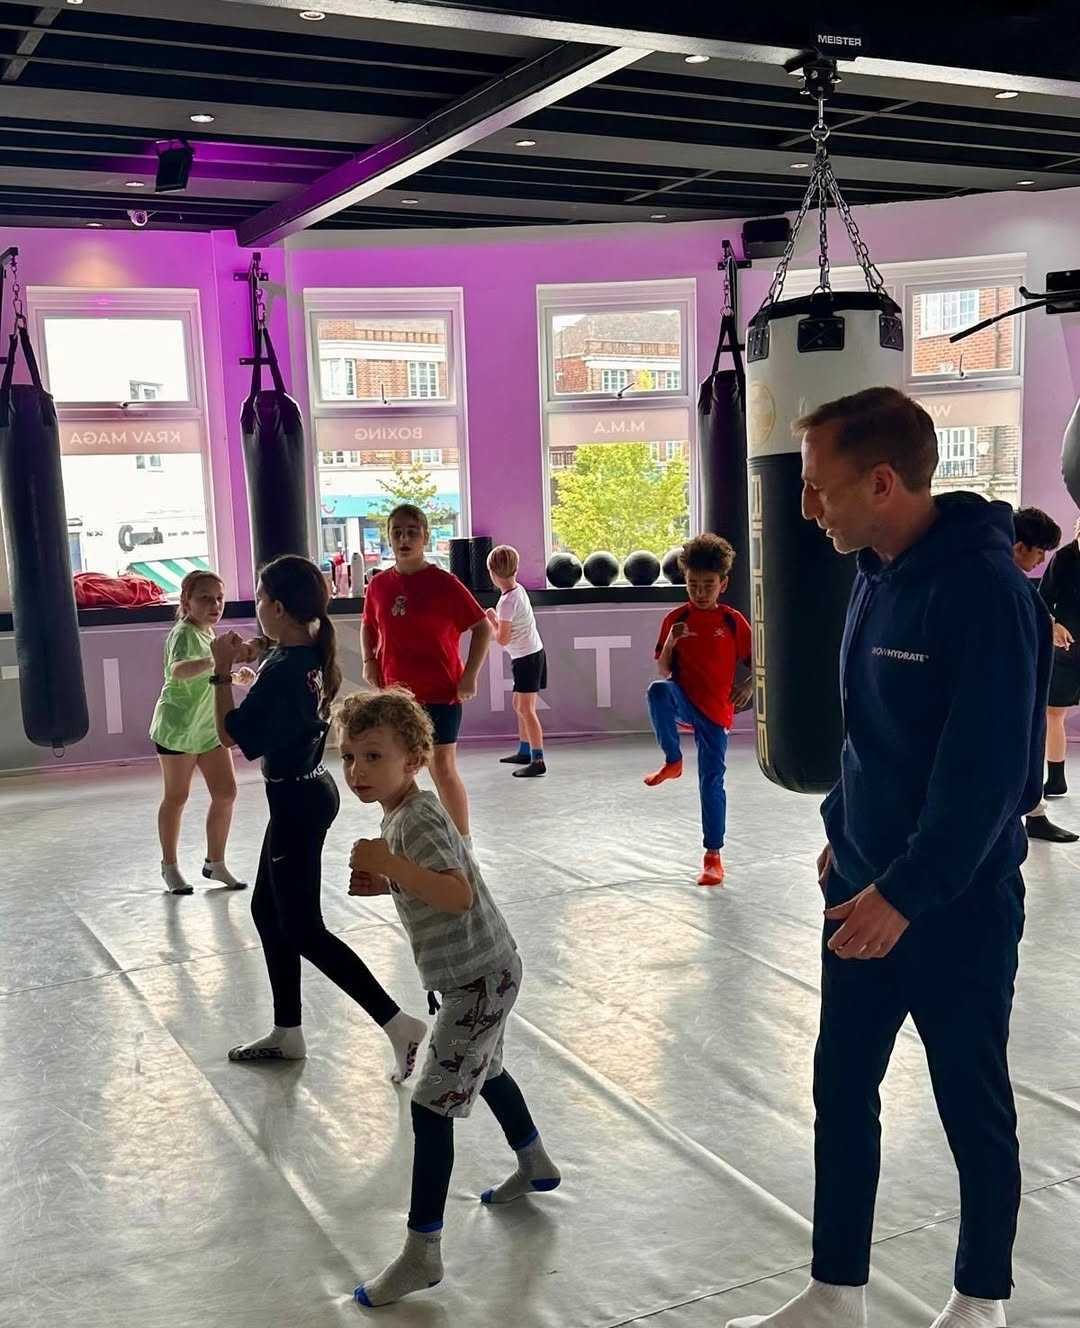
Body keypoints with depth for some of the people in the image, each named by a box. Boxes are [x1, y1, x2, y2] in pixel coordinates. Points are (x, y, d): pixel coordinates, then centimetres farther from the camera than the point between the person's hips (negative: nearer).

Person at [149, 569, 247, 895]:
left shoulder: (207, 633, 8)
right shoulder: (184, 633, -19)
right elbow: (178, 670, -42)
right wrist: (216, 660, -57)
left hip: (210, 727, 8)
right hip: (178, 727, -8)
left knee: (226, 792, 4)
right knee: (176, 797, 5)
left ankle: (215, 863, 17)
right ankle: (169, 866, 20)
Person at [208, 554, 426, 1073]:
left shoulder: (281, 670, -24)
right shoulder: (315, 655, 4)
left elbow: (230, 735, -18)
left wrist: (222, 670, -12)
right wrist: (254, 660, 11)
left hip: (295, 802, -10)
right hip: (310, 791, 10)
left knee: (303, 930, -1)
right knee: (266, 909, 19)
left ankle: (397, 1023, -3)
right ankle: (287, 1032, 27)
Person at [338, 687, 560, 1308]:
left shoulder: (416, 819, -24)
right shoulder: (404, 812, 5)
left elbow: (459, 895, -36)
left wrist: (390, 863, -40)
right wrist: (383, 881, 2)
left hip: (480, 978, -11)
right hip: (485, 972, 11)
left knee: (432, 1105, -9)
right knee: (485, 1071, 30)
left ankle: (423, 1254, -2)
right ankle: (536, 1166, 53)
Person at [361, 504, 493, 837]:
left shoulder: (444, 584, -10)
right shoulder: (379, 586, 2)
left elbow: (482, 627, -5)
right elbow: (368, 625, 21)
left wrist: (470, 675, -9)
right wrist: (369, 661, 6)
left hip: (440, 694, -4)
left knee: (442, 768, -1)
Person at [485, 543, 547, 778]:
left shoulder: (508, 601, -20)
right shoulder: (519, 590, 5)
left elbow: (502, 639, -18)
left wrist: (491, 621, -4)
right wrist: (496, 619, 5)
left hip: (526, 657, -9)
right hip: (533, 653, 9)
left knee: (526, 709, -8)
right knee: (520, 706, 19)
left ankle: (537, 761, -10)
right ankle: (524, 752, 31)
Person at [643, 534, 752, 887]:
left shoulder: (733, 621, -1)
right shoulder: (676, 619, 2)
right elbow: (664, 671, 2)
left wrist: (748, 686, -11)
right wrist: (670, 642, -16)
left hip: (715, 711, 0)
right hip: (683, 701, 0)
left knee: (712, 781, 1)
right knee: (657, 690, -35)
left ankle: (713, 855, 13)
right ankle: (673, 761, -20)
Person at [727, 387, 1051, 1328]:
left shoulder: (984, 590, -21)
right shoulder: (879, 575, 5)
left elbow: (987, 772, -23)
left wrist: (908, 891, -22)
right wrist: (845, 833, 14)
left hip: (957, 904, -7)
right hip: (865, 890, 8)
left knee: (972, 1107, 10)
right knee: (842, 1091, 13)